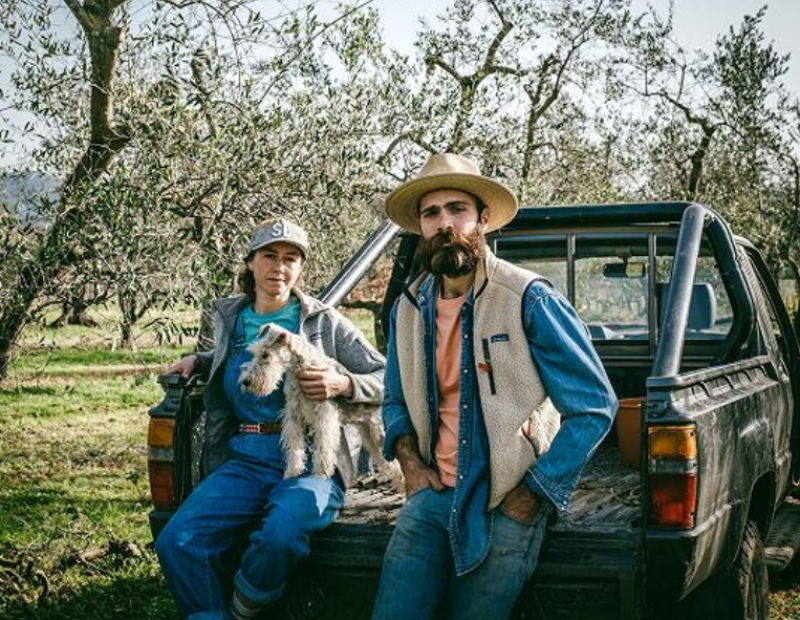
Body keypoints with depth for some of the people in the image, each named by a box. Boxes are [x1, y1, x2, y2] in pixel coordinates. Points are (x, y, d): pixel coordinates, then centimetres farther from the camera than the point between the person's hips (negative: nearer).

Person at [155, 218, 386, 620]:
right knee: (176, 542, -21)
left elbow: (386, 379, 4)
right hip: (244, 462, 4)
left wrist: (343, 384, -13)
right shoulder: (231, 318, 15)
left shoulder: (325, 322, 4)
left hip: (310, 462, -4)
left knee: (280, 536, -35)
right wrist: (197, 361, 20)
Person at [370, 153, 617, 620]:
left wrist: (533, 495, -10)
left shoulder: (531, 301, -9)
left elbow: (596, 406, -8)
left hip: (508, 505, -4)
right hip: (433, 495, 4)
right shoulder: (408, 309, 7)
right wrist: (410, 460, 4)